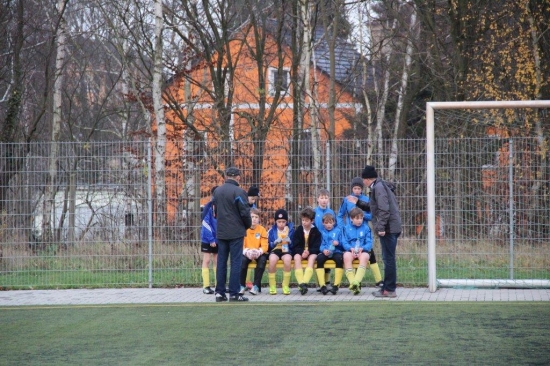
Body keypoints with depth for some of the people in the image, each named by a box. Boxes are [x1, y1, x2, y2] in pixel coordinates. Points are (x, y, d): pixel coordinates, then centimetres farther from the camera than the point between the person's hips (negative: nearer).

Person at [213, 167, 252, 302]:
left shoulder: (217, 191, 7)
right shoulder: (239, 192, -13)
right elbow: (245, 213, -12)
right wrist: (248, 225, 6)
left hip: (221, 232, 6)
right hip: (236, 232, -6)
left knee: (221, 262, 10)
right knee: (236, 263, -2)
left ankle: (220, 292, 9)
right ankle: (234, 294, -3)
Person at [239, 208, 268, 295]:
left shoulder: (262, 229, -3)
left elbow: (265, 246, -8)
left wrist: (258, 252, -30)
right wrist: (247, 252, -29)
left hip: (259, 254, 0)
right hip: (246, 253, 0)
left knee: (262, 259, -32)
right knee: (243, 259, -32)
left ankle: (256, 286, -26)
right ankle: (242, 286, -20)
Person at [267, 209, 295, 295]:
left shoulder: (291, 229, 5)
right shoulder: (272, 230, 5)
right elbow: (269, 245, 4)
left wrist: (290, 241, -15)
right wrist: (276, 242, -15)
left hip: (286, 251, 0)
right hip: (275, 250, 0)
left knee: (287, 259, -36)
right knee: (272, 259, -35)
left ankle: (286, 286, -21)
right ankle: (272, 286, -19)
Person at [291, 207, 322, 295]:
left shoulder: (316, 231, 0)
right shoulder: (298, 230, 3)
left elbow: (317, 246, -3)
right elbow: (295, 245, 1)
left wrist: (309, 252, -21)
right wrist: (302, 252, -18)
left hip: (311, 252, -1)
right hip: (300, 252, 1)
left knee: (312, 257, -35)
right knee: (297, 257, -33)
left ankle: (304, 282, -49)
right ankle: (301, 283, -43)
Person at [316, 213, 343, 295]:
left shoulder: (338, 231, 13)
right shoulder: (322, 232, 15)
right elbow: (320, 244, 5)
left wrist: (338, 243, -12)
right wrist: (323, 250, -15)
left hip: (336, 251, -1)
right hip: (325, 252, 1)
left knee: (339, 258, -35)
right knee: (319, 258, -32)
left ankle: (336, 285, -32)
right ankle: (322, 285, -34)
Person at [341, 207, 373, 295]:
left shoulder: (366, 228, 9)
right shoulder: (346, 228, 10)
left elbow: (369, 243, 4)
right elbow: (344, 242, 3)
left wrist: (362, 248, -16)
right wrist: (351, 248, -16)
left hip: (362, 250, 0)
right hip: (350, 250, 0)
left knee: (364, 257, -35)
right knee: (346, 256, -34)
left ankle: (356, 281, -46)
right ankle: (352, 282, -41)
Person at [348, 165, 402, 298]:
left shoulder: (378, 187, -11)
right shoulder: (380, 186, 20)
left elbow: (384, 209, -21)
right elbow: (373, 206, 31)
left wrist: (381, 227, -22)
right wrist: (358, 202, 35)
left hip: (388, 228, -10)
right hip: (393, 227, 10)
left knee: (388, 259, -6)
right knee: (388, 259, 13)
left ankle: (389, 289, -4)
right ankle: (387, 287, 18)